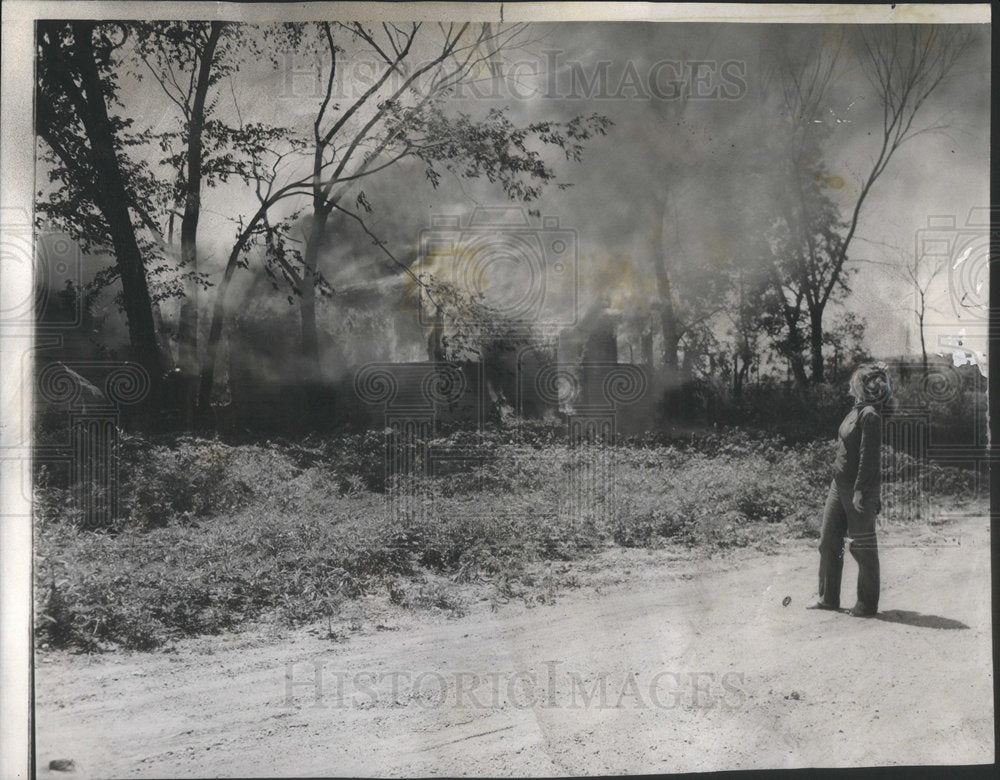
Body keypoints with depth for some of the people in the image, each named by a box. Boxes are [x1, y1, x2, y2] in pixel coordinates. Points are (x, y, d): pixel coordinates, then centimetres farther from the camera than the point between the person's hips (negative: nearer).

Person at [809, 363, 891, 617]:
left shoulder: (870, 415, -16)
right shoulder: (856, 411, 12)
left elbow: (869, 457, -19)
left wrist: (861, 492, -21)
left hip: (859, 489, -9)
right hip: (839, 484, 9)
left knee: (863, 548, 1)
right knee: (828, 541, 11)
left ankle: (867, 604, 12)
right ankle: (828, 598, 20)